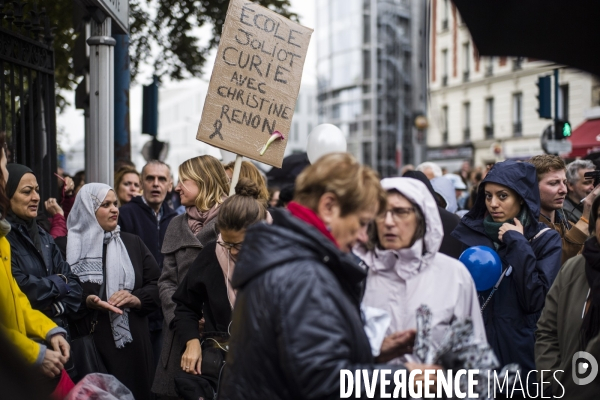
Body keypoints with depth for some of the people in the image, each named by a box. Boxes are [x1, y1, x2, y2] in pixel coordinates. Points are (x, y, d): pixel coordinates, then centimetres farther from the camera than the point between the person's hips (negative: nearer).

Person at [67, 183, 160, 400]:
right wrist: (86, 302, -19)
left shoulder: (132, 243, 10)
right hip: (87, 343, -3)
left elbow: (157, 284, 8)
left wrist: (135, 299, -10)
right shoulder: (70, 248, 0)